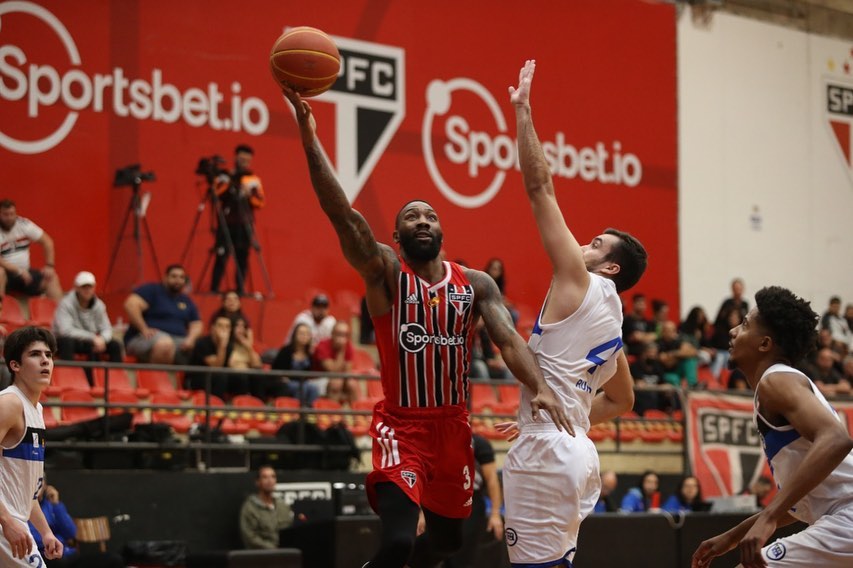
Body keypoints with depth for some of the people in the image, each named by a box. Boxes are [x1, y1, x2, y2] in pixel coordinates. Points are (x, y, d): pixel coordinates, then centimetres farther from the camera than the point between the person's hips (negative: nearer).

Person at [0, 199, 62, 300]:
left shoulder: (24, 224, -2)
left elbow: (47, 241, 3)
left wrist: (49, 266, -4)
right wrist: (18, 270, -23)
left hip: (24, 272, 5)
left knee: (52, 277, -7)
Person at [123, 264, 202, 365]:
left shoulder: (187, 302, 21)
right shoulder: (152, 290, 3)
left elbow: (196, 325, 18)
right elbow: (131, 304, -11)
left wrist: (190, 339, -5)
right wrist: (144, 329, -19)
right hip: (148, 338, -6)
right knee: (165, 344, -41)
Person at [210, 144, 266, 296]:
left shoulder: (254, 180, 13)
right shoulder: (225, 177, 9)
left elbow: (261, 202, 4)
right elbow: (216, 195, -6)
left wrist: (250, 196, -13)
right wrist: (231, 183, -15)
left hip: (245, 225, 2)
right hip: (226, 224, -2)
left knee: (242, 257, -1)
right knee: (222, 256, -8)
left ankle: (240, 289, 5)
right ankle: (214, 289, -6)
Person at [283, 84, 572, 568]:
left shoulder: (476, 283, 3)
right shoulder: (385, 271, -6)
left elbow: (509, 339, -9)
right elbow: (341, 212, -20)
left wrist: (541, 389, -29)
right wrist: (310, 137, -31)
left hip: (453, 425, 5)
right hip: (401, 425, -5)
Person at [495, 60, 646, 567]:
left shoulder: (578, 280, -4)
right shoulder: (612, 318, 19)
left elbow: (540, 187, -6)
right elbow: (622, 400, 31)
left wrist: (522, 110, -2)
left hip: (547, 450, -9)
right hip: (577, 448, 9)